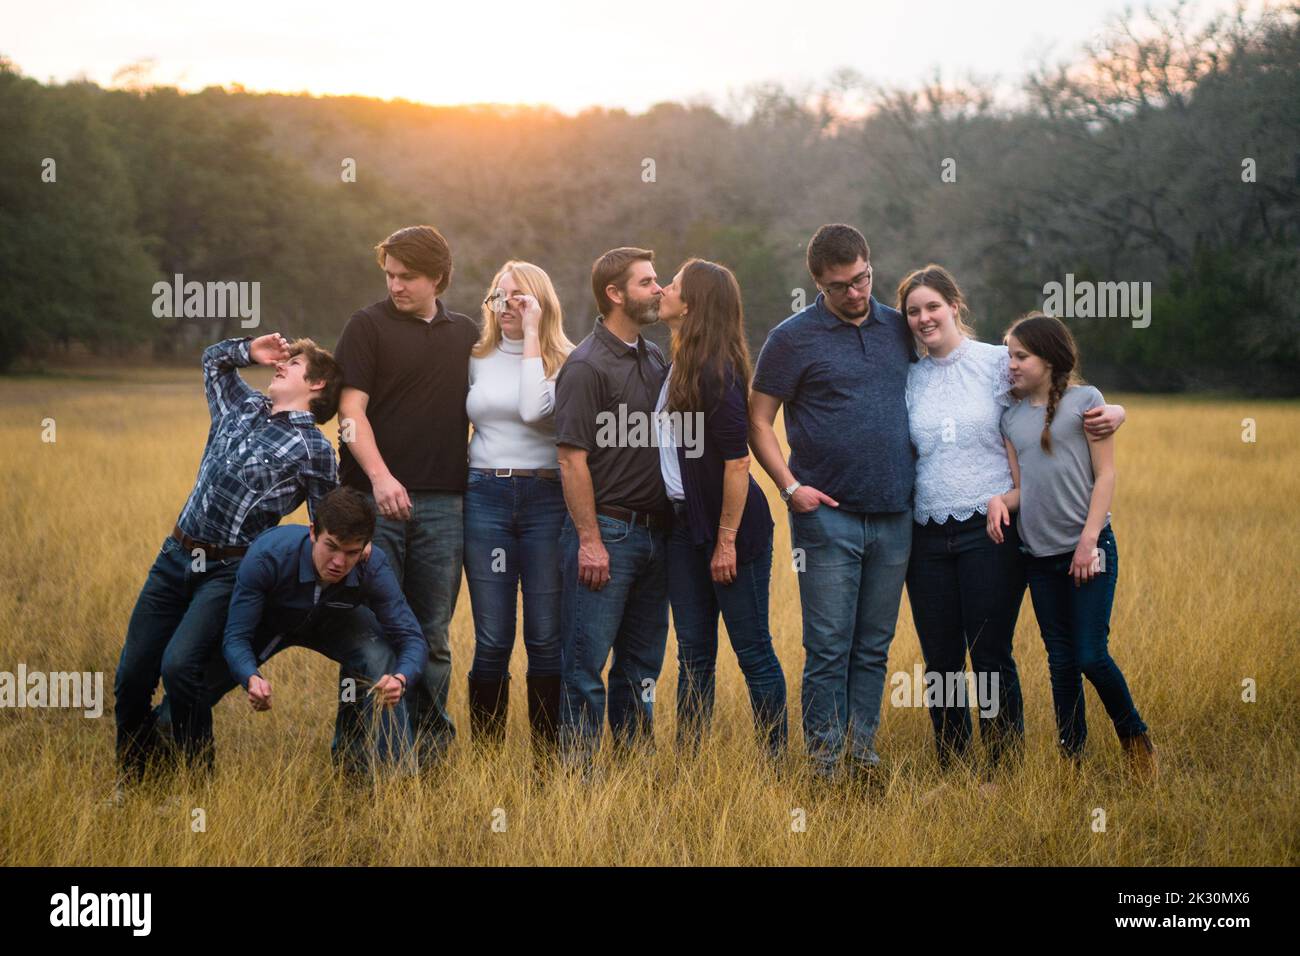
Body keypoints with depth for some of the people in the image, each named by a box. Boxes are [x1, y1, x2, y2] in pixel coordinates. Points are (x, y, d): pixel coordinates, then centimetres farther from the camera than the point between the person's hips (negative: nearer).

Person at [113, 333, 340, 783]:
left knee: (178, 666, -25)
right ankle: (130, 780, 19)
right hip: (175, 558, 6)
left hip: (229, 572, -6)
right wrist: (250, 349, 13)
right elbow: (213, 358, 31)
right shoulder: (244, 407, 12)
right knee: (131, 675, 1)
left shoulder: (313, 450, -5)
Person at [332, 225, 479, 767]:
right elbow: (351, 408, -8)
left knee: (432, 634, 9)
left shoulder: (466, 334, 14)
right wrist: (378, 475, -23)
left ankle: (429, 740, 18)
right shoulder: (368, 326, 1)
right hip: (374, 499, -3)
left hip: (443, 504, 3)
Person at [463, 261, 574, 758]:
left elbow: (534, 409, -17)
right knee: (492, 641, 0)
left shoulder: (563, 362, 2)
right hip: (485, 498, 2)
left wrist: (531, 336, -12)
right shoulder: (476, 360, 12)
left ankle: (548, 756, 8)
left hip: (547, 498, -2)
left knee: (547, 639, -1)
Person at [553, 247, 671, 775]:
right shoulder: (586, 366, -11)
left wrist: (669, 524, 12)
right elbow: (572, 458, -14)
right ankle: (579, 772, 3)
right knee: (587, 661, -2)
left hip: (653, 530, 8)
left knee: (642, 662, 13)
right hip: (606, 530, -8)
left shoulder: (654, 359, 13)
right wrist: (589, 540, -18)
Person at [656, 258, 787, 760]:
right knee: (693, 652, 11)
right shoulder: (679, 365, 11)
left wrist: (727, 540, -17)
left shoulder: (715, 371, -17)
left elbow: (737, 460, -18)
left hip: (732, 526, -9)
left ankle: (776, 760, 7)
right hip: (685, 523, 9)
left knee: (752, 651, -1)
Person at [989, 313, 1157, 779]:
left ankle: (1135, 737, 15)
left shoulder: (1084, 399, -4)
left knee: (1091, 656, -8)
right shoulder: (1012, 417, 9)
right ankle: (1072, 757, 16)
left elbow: (1105, 474, -6)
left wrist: (1089, 539, -13)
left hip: (1088, 549, -5)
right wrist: (1000, 500, -13)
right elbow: (1023, 487, 10)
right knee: (1061, 661, 8)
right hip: (1040, 554, 5)